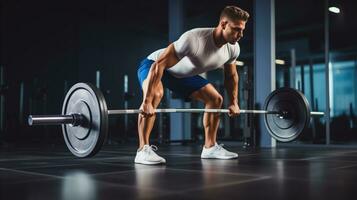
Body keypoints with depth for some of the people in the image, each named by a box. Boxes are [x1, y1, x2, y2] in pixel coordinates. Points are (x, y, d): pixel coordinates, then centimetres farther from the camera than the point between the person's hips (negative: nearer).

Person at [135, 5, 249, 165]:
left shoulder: (233, 48, -16)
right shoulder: (194, 39, -40)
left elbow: (231, 75, 6)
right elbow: (159, 65, -41)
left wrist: (234, 102, 4)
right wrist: (147, 102, -44)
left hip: (182, 74, 8)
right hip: (153, 65, -7)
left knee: (215, 99, 3)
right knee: (155, 94, -39)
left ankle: (210, 147, 12)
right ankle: (143, 150, -31)